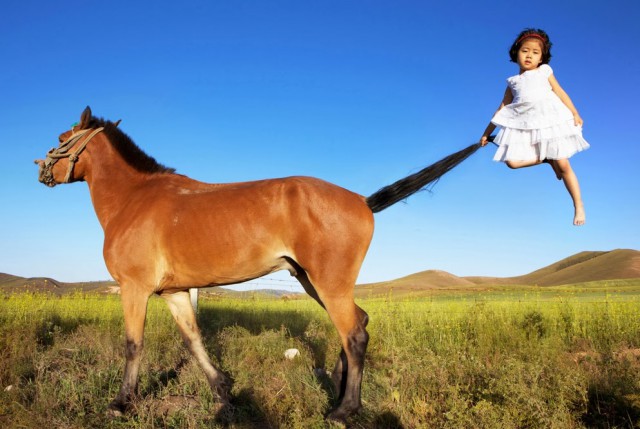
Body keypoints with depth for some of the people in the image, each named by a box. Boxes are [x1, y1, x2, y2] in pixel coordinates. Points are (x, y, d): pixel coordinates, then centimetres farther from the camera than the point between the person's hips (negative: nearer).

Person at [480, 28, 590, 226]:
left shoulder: (545, 72, 14)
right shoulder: (513, 82, 17)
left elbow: (561, 93, 9)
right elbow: (502, 109, 19)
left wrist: (575, 114, -4)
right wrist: (487, 133, 18)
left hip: (551, 121, -2)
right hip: (524, 126, 2)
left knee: (563, 165, -4)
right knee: (512, 161, -18)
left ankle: (579, 207, 7)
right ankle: (547, 159, 7)